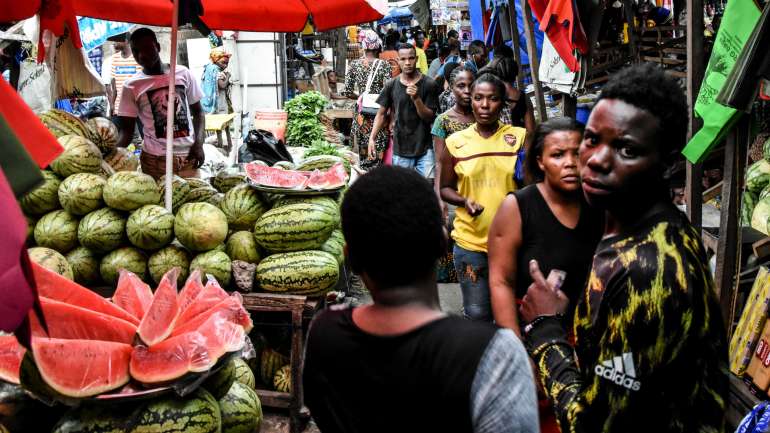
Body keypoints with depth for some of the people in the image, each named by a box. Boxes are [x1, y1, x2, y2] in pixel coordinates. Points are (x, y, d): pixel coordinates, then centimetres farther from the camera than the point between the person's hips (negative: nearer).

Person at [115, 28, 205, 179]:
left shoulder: (183, 73, 5)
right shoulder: (131, 86, 1)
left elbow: (197, 111, 12)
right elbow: (127, 129, 3)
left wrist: (199, 143, -3)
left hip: (188, 156, 1)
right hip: (155, 159, -1)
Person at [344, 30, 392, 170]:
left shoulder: (354, 64, 2)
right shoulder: (384, 65, -7)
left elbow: (348, 91, 2)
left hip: (361, 112, 3)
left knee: (363, 153, 13)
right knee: (377, 153, 1)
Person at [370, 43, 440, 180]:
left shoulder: (429, 84, -5)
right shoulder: (391, 85, 1)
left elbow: (429, 117, -5)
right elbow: (381, 114, 8)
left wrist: (416, 98, -20)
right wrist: (372, 138, -1)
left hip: (425, 149, -2)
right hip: (400, 150, 2)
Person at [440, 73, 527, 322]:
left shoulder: (519, 137, 0)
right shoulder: (456, 142, 1)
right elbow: (445, 188, 9)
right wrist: (464, 201, -11)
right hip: (470, 240, 0)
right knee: (477, 315, 9)